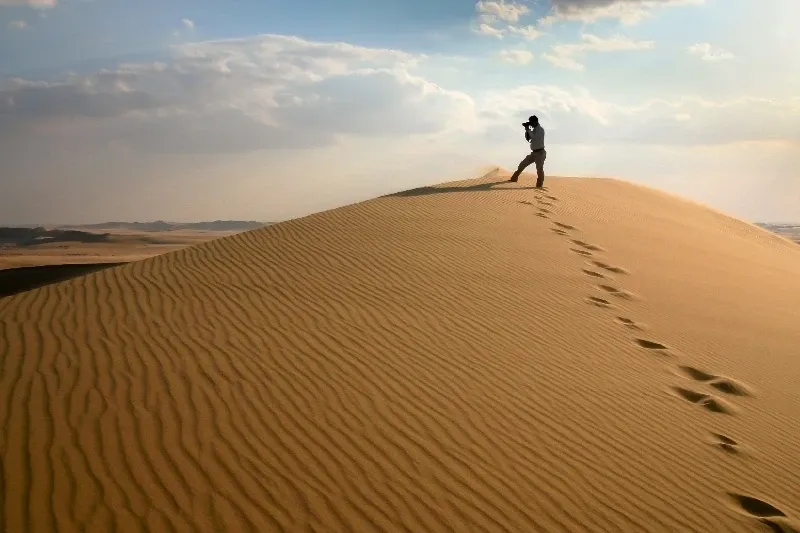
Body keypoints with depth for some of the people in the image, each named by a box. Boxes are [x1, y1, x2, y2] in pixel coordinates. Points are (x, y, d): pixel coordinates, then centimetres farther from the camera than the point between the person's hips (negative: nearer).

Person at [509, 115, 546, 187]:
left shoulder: (540, 129, -11)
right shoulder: (534, 130, 14)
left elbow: (533, 136, -25)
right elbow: (528, 138, 17)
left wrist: (528, 129, -14)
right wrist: (526, 130, 2)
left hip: (540, 152, -8)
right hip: (534, 152, 8)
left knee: (539, 169, -9)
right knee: (522, 164, 10)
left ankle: (539, 185, -4)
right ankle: (514, 178, 19)